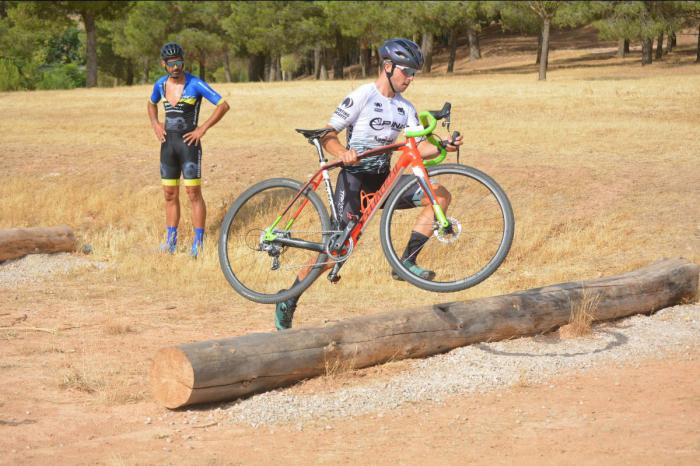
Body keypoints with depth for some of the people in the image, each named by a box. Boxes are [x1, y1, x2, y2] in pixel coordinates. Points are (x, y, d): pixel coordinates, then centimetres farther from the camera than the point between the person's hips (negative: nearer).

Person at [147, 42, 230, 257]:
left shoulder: (195, 84, -11)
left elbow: (223, 105, -12)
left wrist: (203, 128, -14)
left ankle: (198, 242, -1)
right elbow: (151, 104, 28)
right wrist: (155, 124, 9)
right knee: (170, 194, 9)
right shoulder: (160, 84, 6)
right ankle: (171, 241, 17)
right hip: (168, 144, 5)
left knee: (194, 193, -6)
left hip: (189, 143, -5)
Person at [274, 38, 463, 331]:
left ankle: (406, 262, -8)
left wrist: (444, 147, -19)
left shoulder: (405, 108, 9)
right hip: (355, 178, -6)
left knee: (441, 196, -9)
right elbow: (327, 136, -14)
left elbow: (420, 148, 1)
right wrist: (342, 152, -33)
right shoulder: (362, 97, -12)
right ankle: (288, 302, 3)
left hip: (382, 178, 7)